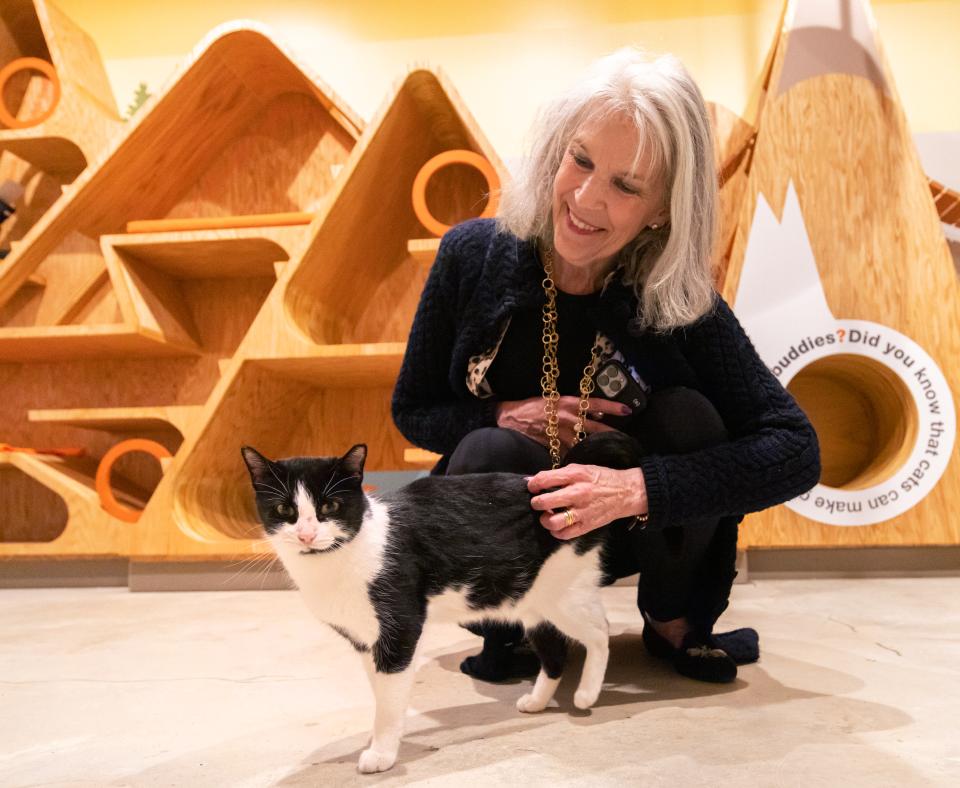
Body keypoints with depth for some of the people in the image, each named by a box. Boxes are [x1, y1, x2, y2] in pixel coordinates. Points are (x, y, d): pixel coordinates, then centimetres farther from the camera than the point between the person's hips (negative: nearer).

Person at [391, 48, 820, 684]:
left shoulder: (681, 300, -19)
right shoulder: (473, 256, -16)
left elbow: (796, 449, -26)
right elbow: (412, 410, -5)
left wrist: (637, 487, -38)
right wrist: (507, 416, -25)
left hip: (627, 533, 1)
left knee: (688, 414, -27)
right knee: (488, 455, -33)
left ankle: (673, 621, 1)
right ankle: (512, 626, -2)